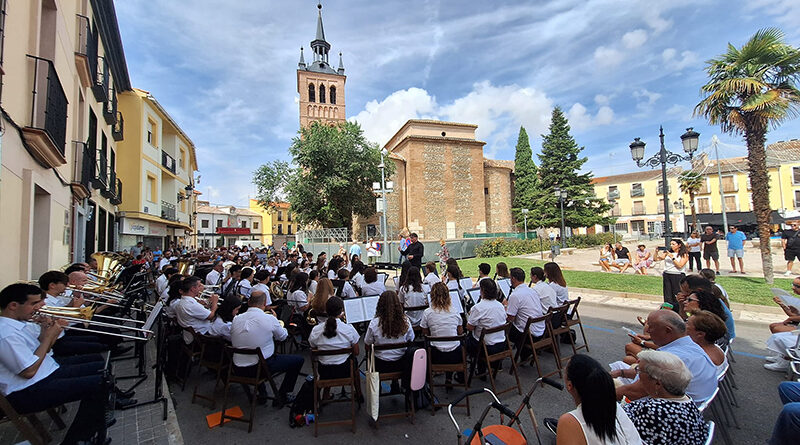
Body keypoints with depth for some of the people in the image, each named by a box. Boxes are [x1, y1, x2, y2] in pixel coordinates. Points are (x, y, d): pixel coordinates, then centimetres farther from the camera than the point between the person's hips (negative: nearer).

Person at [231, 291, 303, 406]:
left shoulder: (236, 319, -3)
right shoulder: (269, 319, -16)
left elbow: (233, 341, 13)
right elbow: (283, 336, 2)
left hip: (238, 369, 6)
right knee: (299, 359, 8)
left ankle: (262, 394, 35)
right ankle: (281, 397, 15)